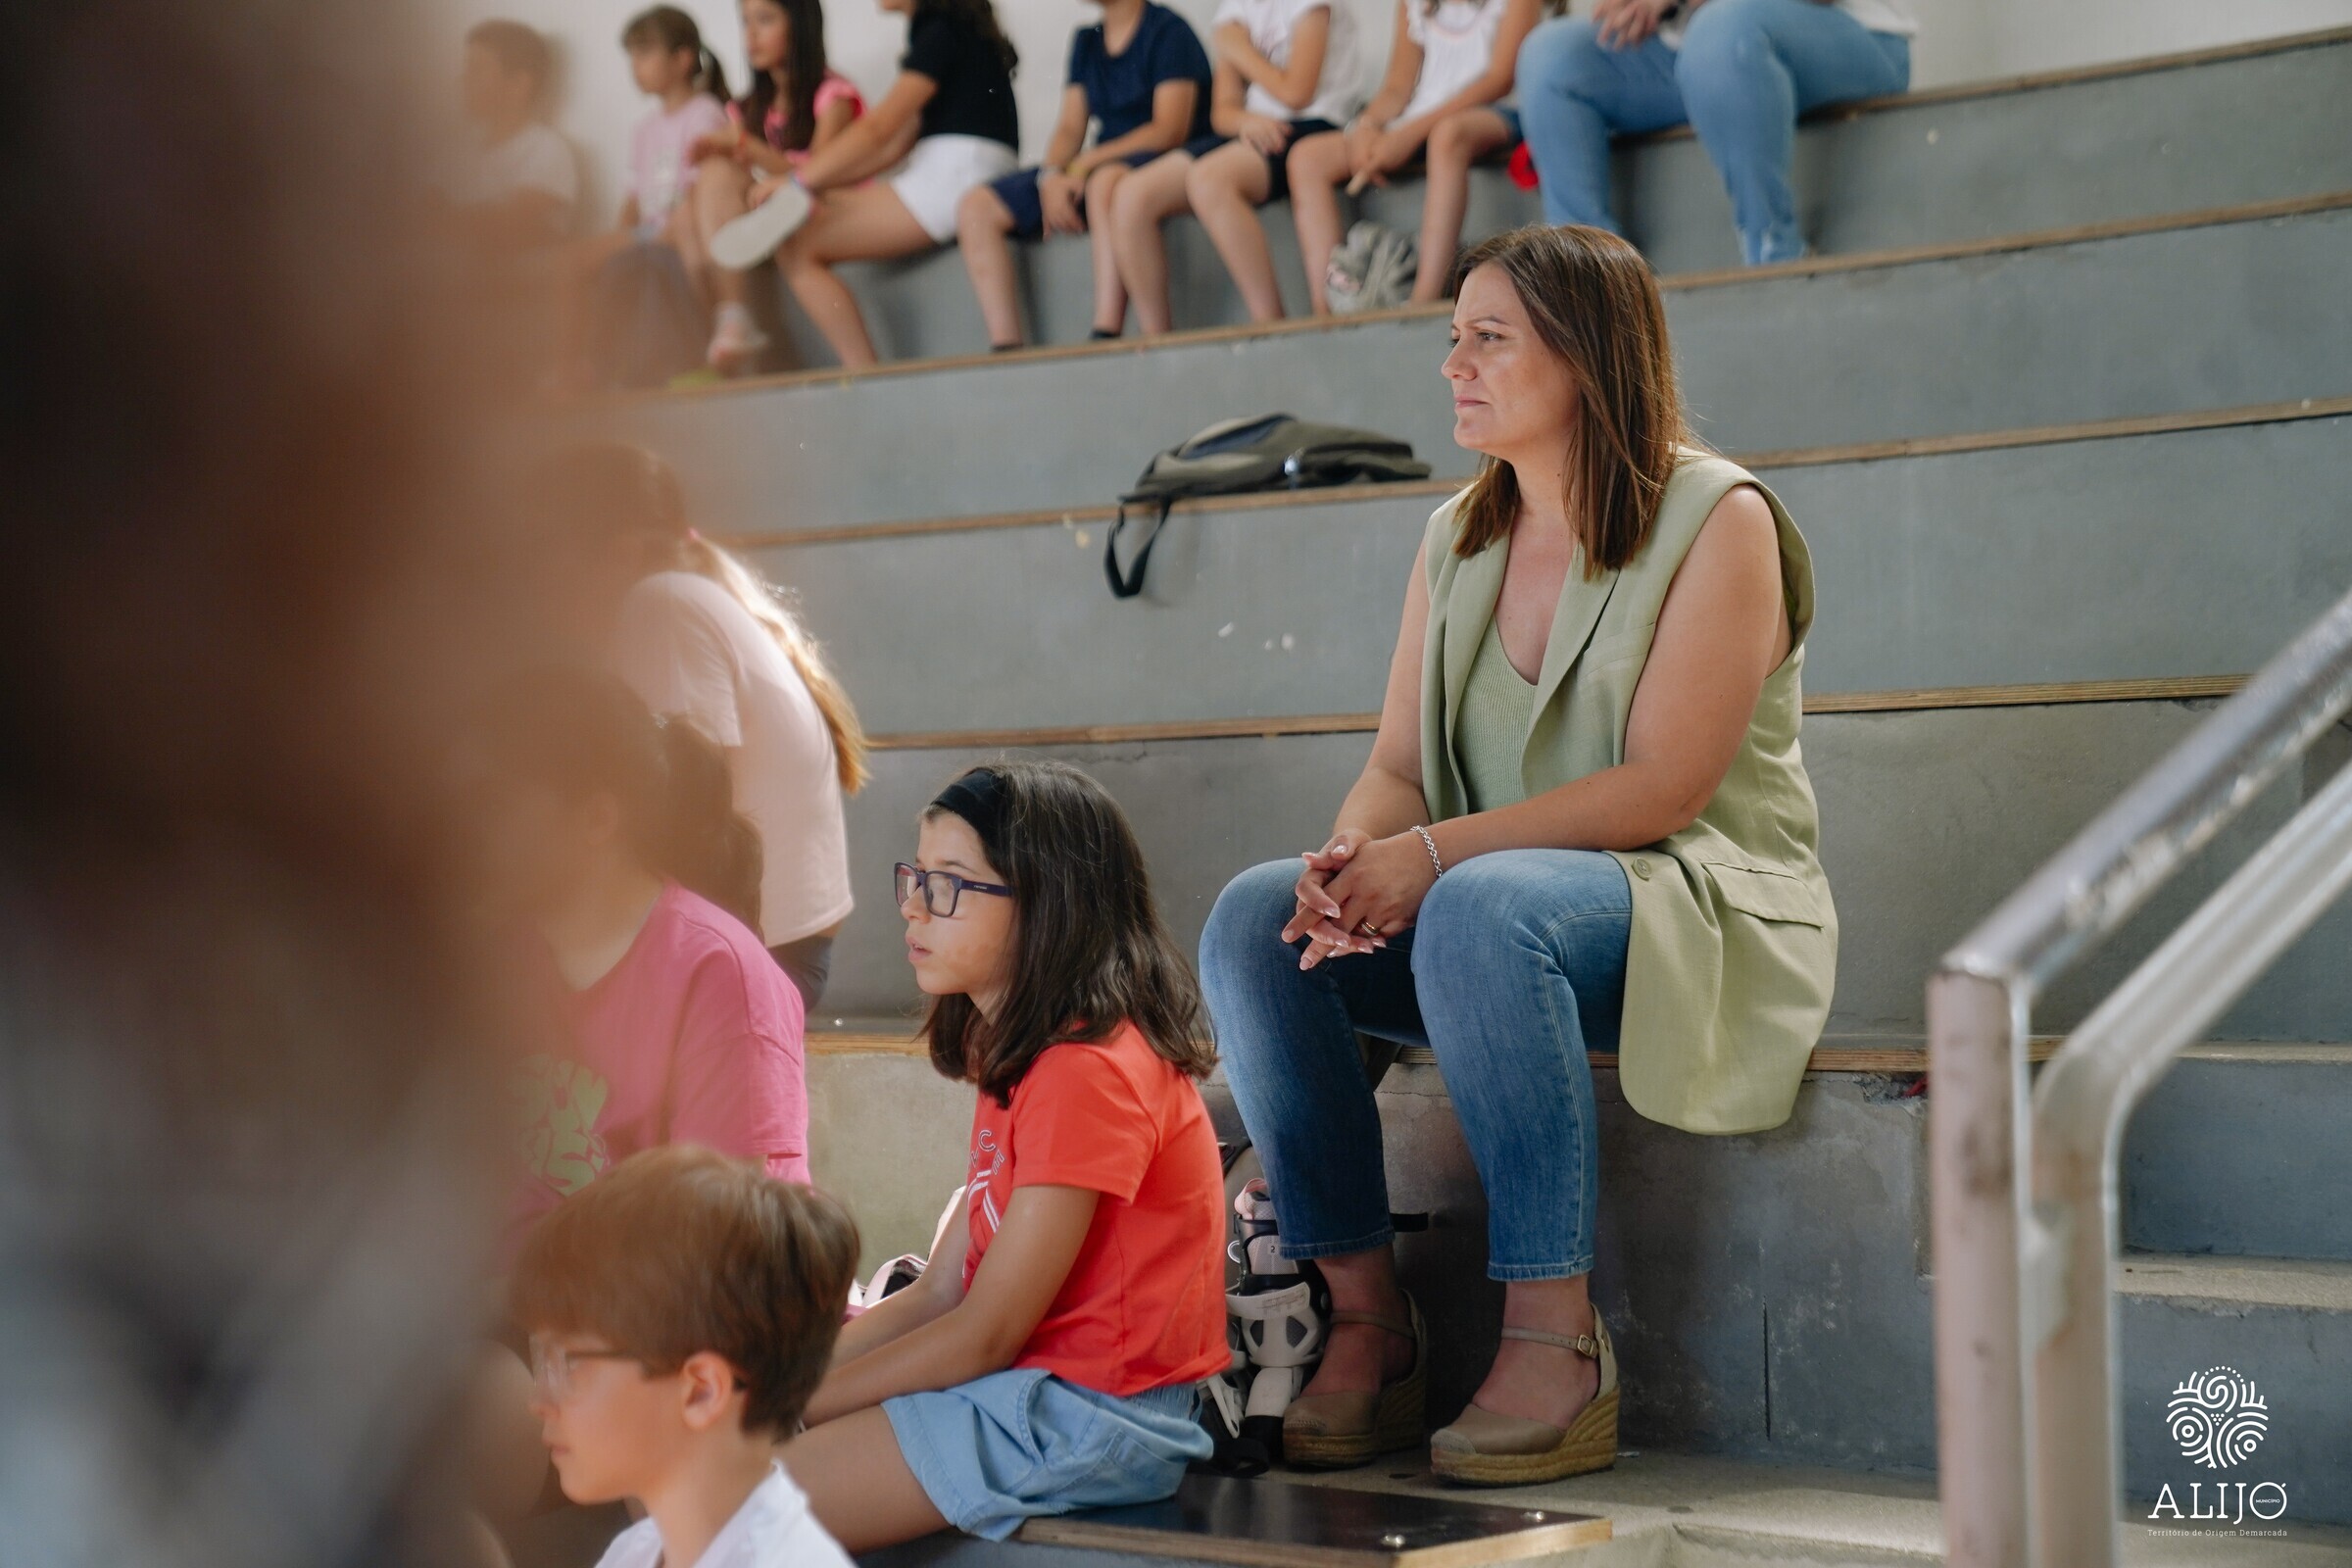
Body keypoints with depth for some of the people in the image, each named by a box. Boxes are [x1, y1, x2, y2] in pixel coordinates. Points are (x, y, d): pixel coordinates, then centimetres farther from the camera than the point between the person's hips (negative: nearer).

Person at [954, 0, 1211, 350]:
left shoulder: (1167, 30, -4)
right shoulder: (1086, 41, 18)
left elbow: (1170, 130, -14)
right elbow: (1070, 128, 11)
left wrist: (1087, 163, -19)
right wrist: (1051, 175, -11)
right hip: (1097, 167, 7)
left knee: (1105, 181, -42)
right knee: (976, 207, -8)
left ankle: (1106, 333, -48)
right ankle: (1005, 347, -19)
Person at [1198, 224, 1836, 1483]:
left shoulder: (1719, 519, -9)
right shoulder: (1456, 541, 12)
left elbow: (1663, 786, -18)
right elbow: (1397, 765, 8)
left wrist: (1435, 851, -25)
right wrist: (1353, 856, -17)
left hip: (1702, 910, -6)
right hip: (1500, 908, 7)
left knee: (1481, 907, -37)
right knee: (1254, 917, -18)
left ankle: (1555, 1338, -33)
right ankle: (1367, 1319, -17)